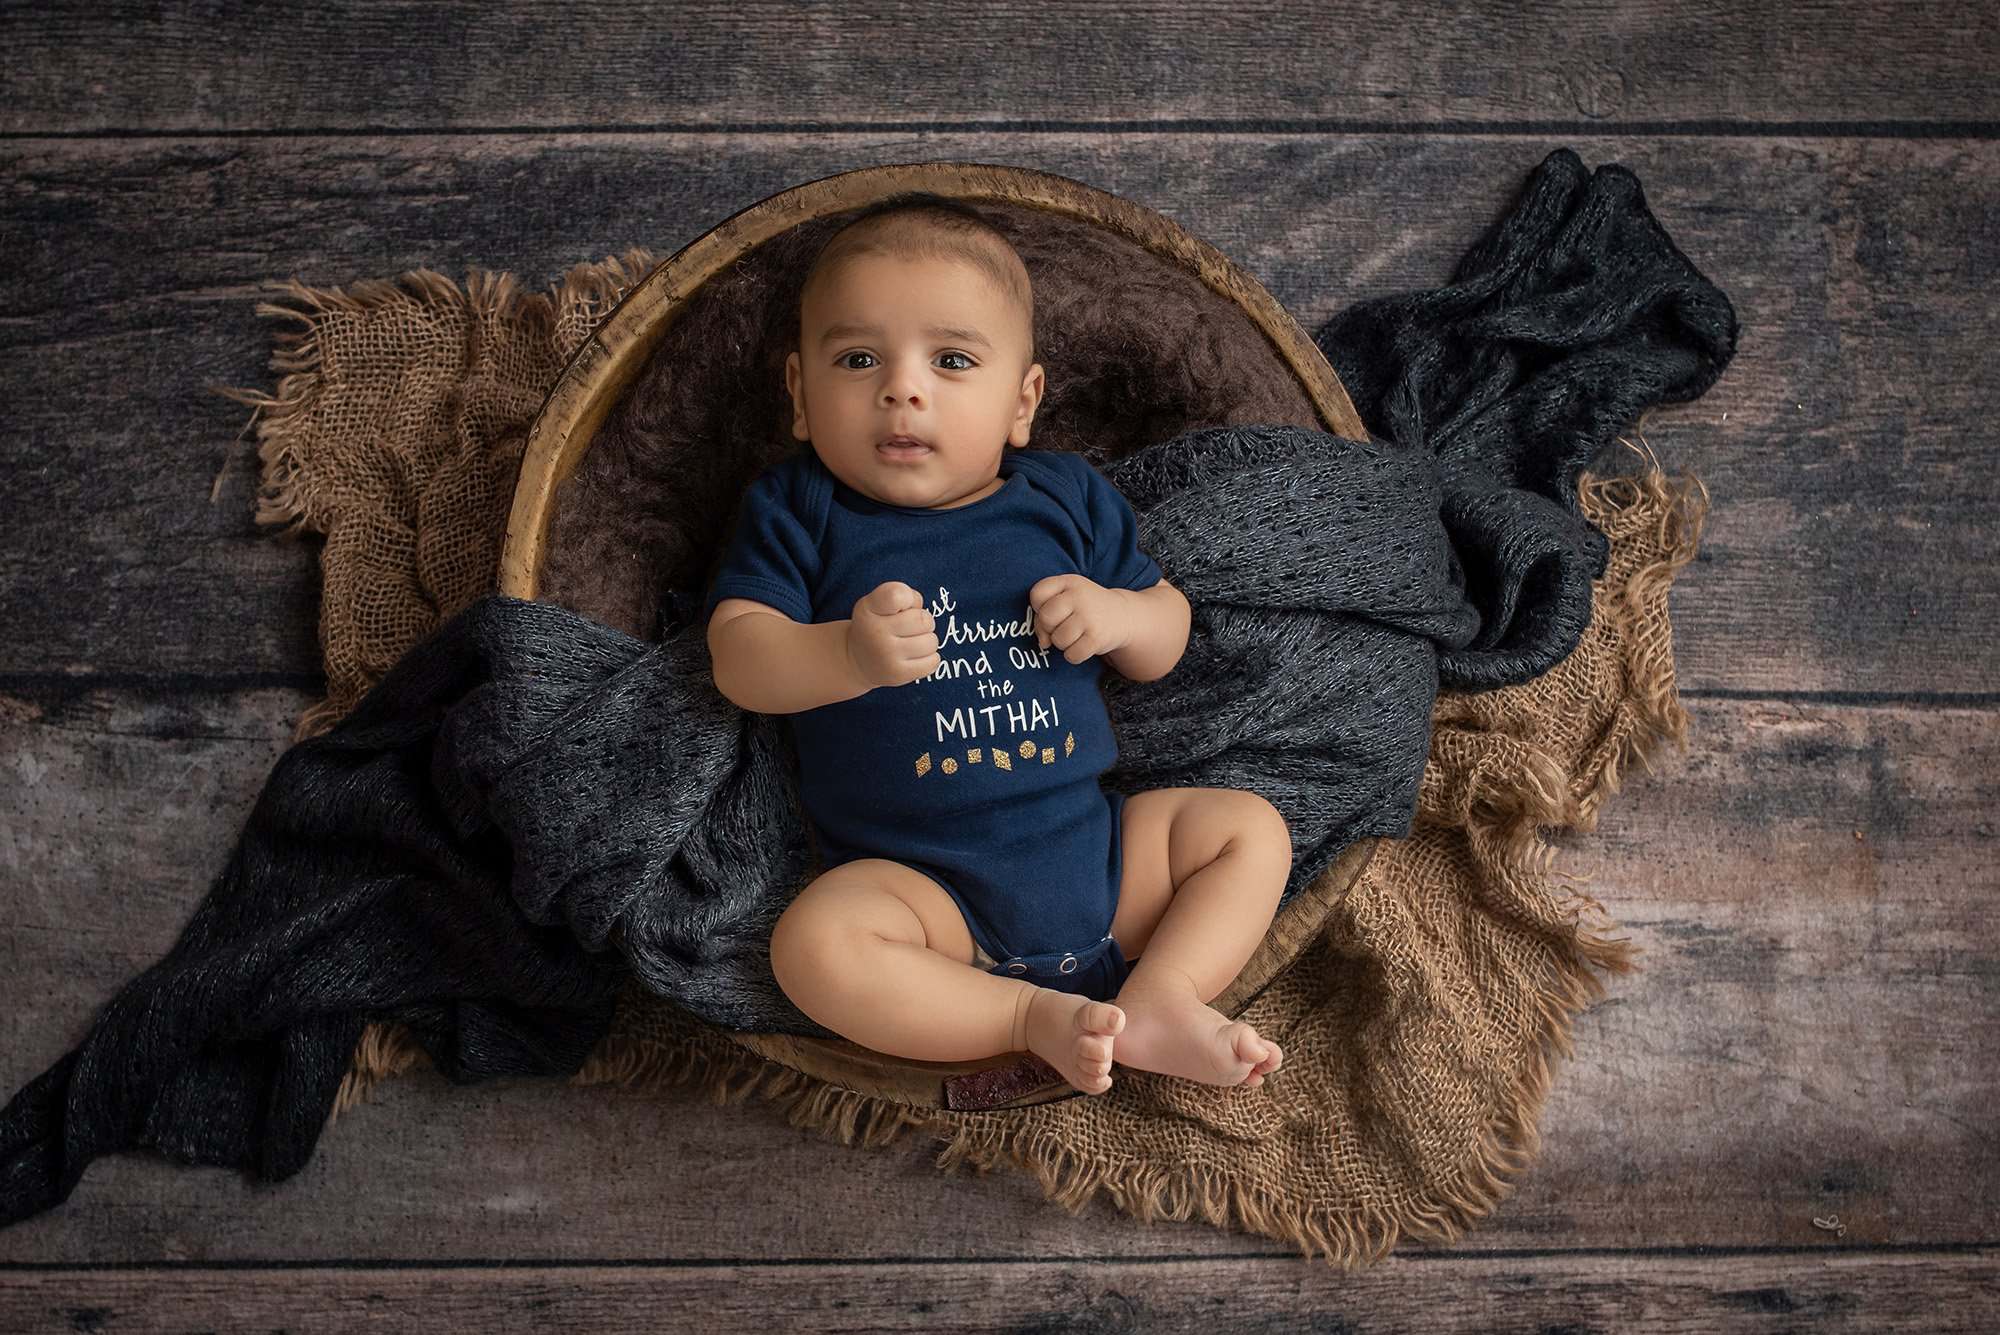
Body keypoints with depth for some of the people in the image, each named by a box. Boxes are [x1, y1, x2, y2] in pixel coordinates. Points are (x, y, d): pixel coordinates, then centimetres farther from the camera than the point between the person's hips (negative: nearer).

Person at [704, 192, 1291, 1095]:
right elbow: (739, 659, -9)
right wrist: (849, 655, -29)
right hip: (921, 881, -4)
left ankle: (1157, 1002, -14)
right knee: (814, 944, -31)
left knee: (1249, 828, -3)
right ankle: (1034, 1016, -21)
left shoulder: (1065, 497, 9)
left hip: (1096, 846, 4)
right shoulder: (796, 511, 1)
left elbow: (1166, 638, 16)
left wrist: (1116, 614, -9)